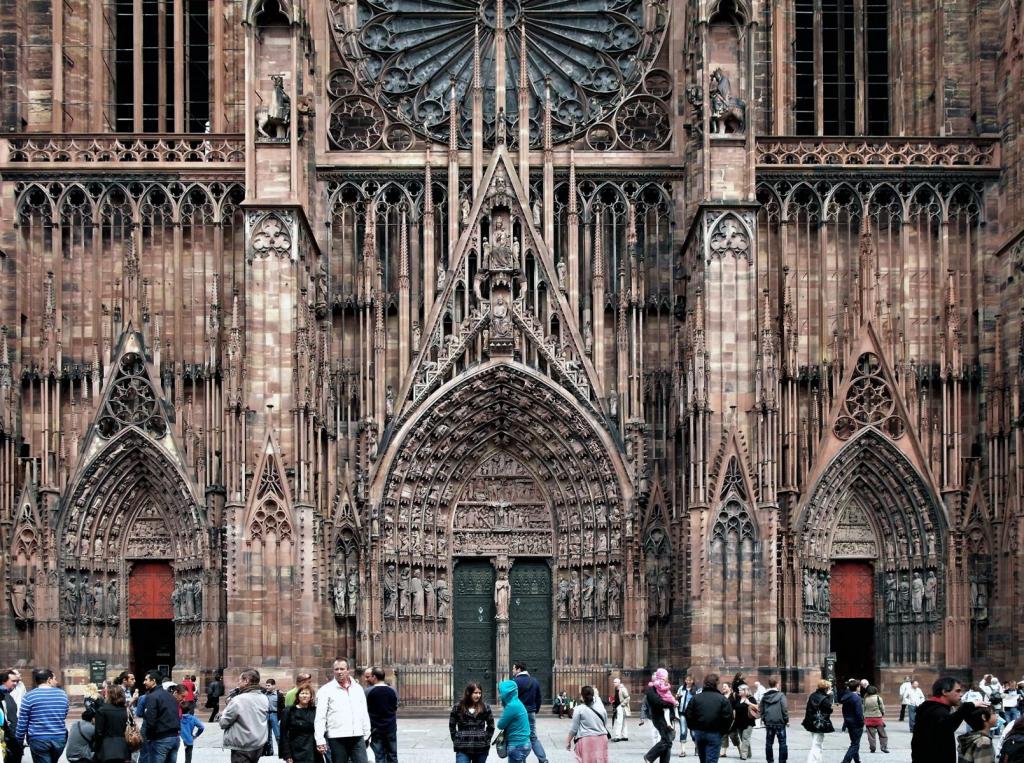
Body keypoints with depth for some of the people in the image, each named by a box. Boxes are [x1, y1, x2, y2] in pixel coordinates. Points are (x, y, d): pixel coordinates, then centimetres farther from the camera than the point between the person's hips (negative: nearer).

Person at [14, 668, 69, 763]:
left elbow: (22, 723, -4)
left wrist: (19, 742, 7)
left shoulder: (29, 697, -6)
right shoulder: (62, 694, 3)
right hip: (59, 738, 3)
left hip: (38, 740, -3)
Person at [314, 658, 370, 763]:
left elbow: (364, 714, 20)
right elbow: (320, 718, -4)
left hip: (357, 737, 3)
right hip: (337, 738, -3)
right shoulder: (326, 690, 0)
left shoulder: (358, 689, 14)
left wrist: (367, 735, 15)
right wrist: (320, 740, -11)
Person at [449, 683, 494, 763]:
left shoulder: (485, 707, 3)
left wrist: (486, 740, 6)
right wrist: (456, 741, 4)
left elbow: (491, 726, 13)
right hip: (463, 749, -2)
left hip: (481, 749, 2)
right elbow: (452, 726, 10)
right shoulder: (458, 707, 1)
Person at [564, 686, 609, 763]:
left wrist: (568, 741, 6)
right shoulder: (601, 707, 7)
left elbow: (574, 728, -4)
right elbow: (605, 725, 16)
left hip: (586, 740, -5)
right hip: (601, 739, 5)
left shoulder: (579, 709, -7)